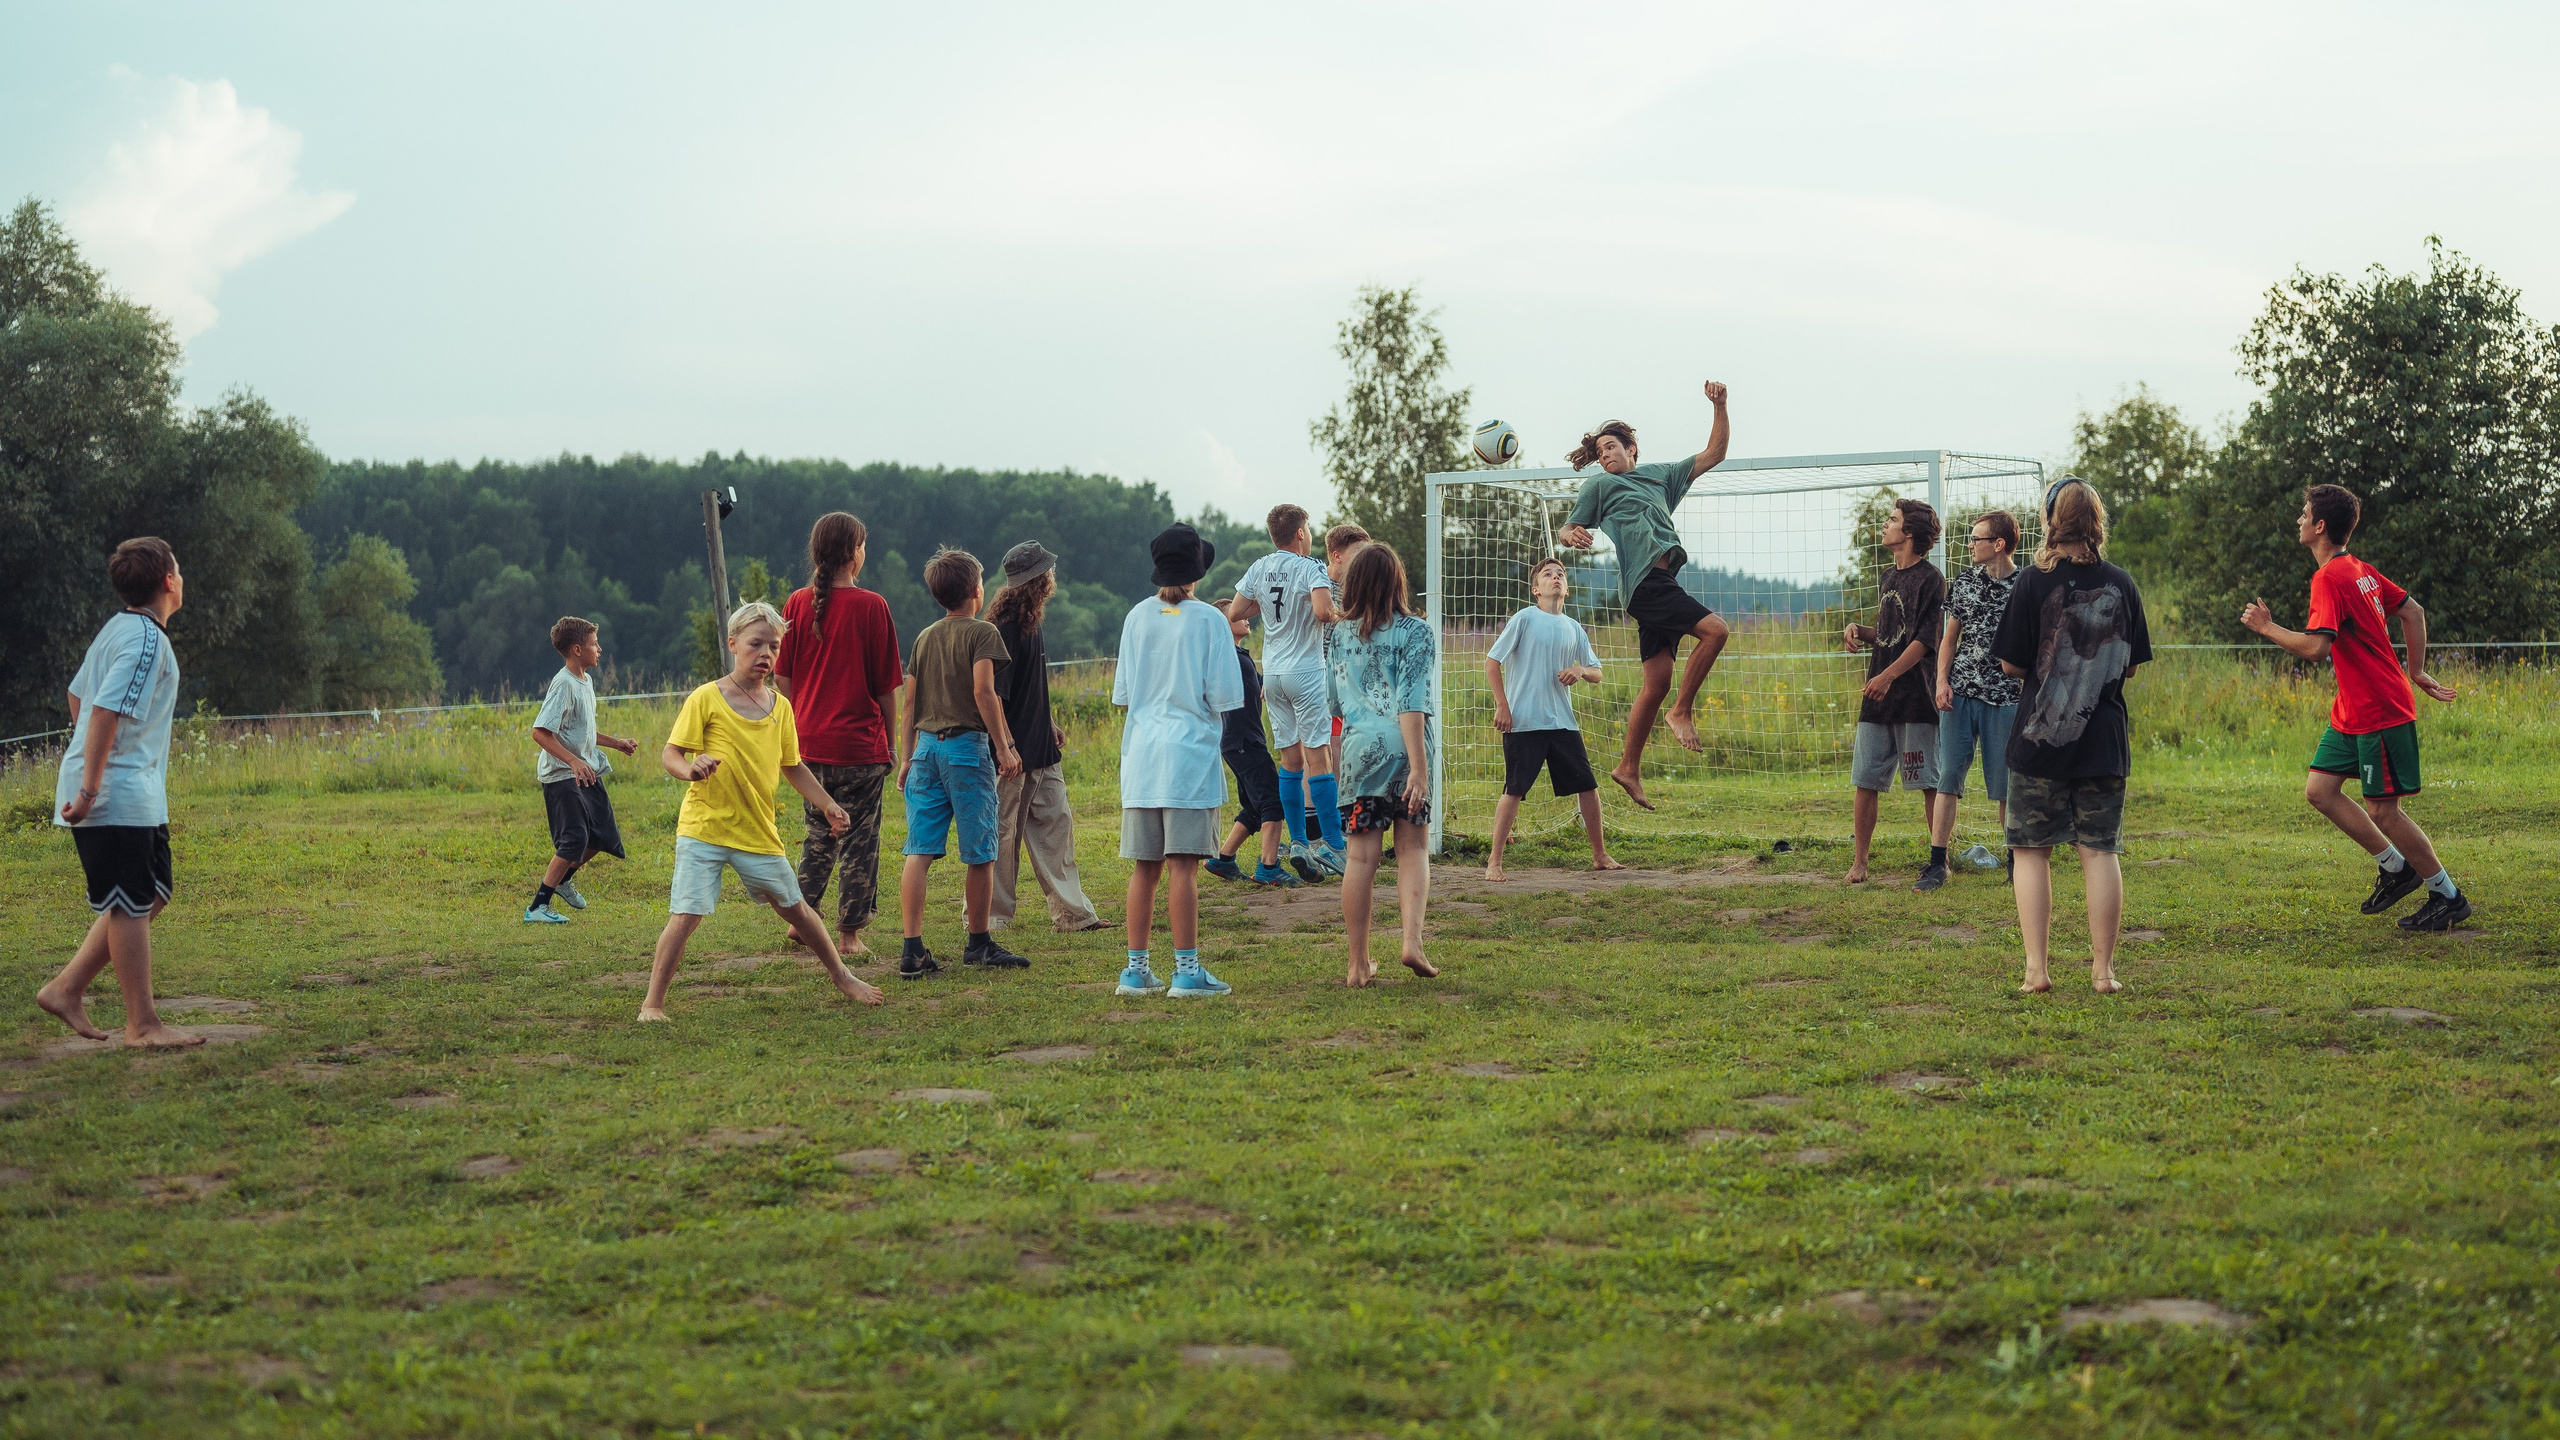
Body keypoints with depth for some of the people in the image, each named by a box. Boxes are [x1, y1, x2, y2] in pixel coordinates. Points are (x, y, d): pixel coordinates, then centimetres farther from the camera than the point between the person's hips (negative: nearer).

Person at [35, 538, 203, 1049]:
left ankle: (66, 989, 17)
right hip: (120, 795, -10)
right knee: (131, 906, -5)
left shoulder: (117, 628, 14)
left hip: (137, 795, 10)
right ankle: (142, 1025, 0)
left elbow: (78, 695, 23)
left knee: (154, 893, 14)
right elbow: (106, 710, -25)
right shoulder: (146, 640, -16)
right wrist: (90, 788, -25)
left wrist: (87, 772, 30)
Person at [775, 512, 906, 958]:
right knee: (858, 840, 4)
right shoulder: (871, 606, -10)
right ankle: (849, 934, 6)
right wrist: (890, 741, 5)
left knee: (817, 835, 20)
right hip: (859, 743, -4)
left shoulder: (797, 603, 1)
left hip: (809, 742, 4)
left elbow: (782, 678, 5)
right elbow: (886, 685, -6)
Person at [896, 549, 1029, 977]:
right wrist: (1003, 747, -13)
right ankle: (979, 943, 15)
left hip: (926, 746, 6)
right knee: (980, 854, 6)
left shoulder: (925, 637, 14)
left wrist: (908, 757, 21)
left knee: (919, 852, 0)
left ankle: (913, 949, -7)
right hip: (967, 746, -6)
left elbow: (911, 701, 15)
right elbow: (983, 691, -15)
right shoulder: (981, 633, -4)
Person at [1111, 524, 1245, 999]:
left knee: (1144, 867, 9)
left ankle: (1136, 969, 12)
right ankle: (1186, 970, -5)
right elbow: (1224, 695, -7)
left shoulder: (1137, 617, 7)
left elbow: (1121, 694, 11)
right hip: (1190, 751, -4)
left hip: (1141, 751, 4)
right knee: (1183, 865, -5)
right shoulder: (1208, 620, -6)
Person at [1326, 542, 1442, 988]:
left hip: (1359, 747, 2)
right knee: (1413, 849, 10)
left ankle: (1358, 963, 8)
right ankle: (1412, 941, -7)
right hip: (1404, 748, -2)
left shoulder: (1340, 634, 6)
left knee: (1362, 857, 4)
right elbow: (1412, 702, -13)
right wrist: (1419, 765, -16)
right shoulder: (1414, 631, -4)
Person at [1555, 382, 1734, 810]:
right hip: (1644, 579, -6)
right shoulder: (1600, 485, 12)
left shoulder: (1660, 475, 26)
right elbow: (1567, 529, 7)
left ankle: (1629, 768, 8)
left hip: (1661, 581, 6)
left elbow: (1714, 454, 27)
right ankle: (1682, 711, -10)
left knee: (1657, 682, 4)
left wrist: (1720, 407, 16)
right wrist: (1572, 535, -17)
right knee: (1714, 630, -21)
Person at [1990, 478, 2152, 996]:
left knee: (2032, 851, 5)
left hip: (2039, 739, -3)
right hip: (2104, 740, 3)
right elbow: (2132, 665, 9)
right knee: (2100, 851, 7)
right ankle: (2103, 970, 8)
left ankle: (2036, 970, 1)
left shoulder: (2034, 582, -9)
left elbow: (2010, 664, -7)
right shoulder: (2121, 585, 1)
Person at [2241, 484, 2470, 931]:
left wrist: (2266, 627, -15)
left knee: (2383, 811, -3)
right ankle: (2395, 867, 17)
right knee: (2319, 791, 8)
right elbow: (2413, 612, 17)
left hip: (2381, 713, -10)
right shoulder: (2361, 570, 10)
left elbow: (2315, 646, -29)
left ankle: (2449, 897, 9)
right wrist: (2416, 671, 21)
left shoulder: (2329, 579, -19)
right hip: (2352, 712, 10)